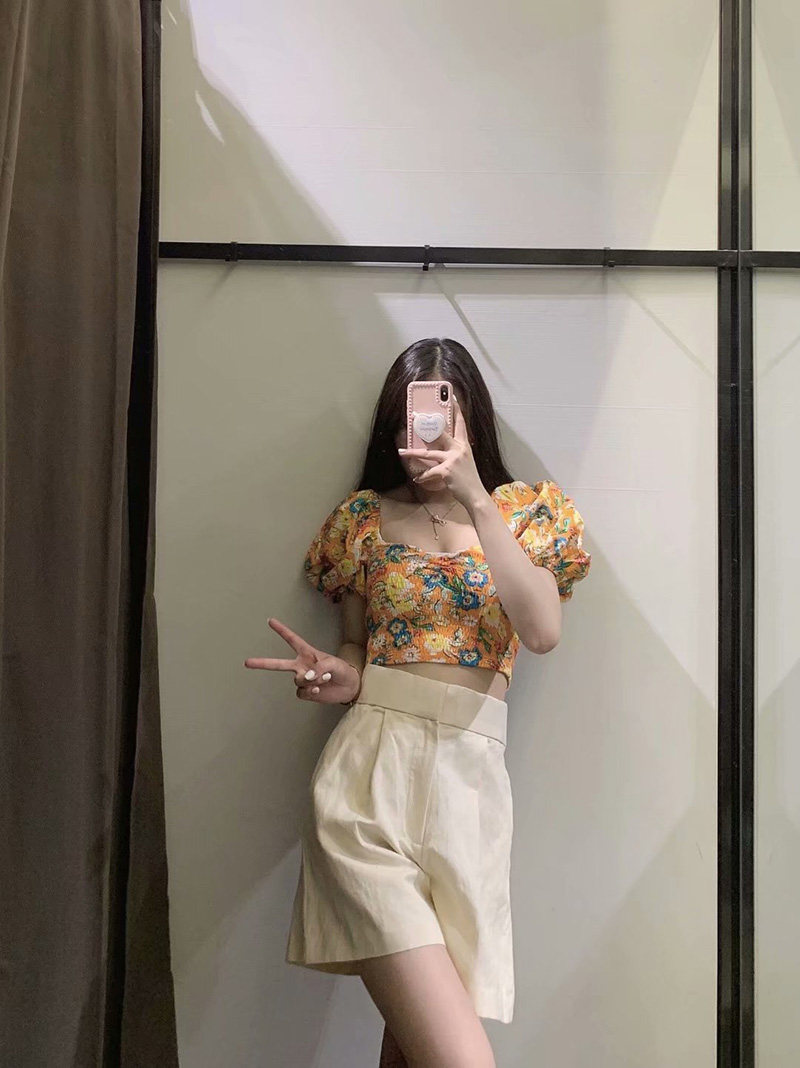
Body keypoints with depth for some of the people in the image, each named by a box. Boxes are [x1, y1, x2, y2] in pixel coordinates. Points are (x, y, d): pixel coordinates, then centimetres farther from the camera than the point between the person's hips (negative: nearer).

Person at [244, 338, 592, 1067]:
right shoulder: (366, 517, 10)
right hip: (369, 767, -1)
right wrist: (340, 678, -6)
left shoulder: (525, 511, 9)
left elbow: (543, 632, -8)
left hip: (471, 775, 1)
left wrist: (476, 501, -13)